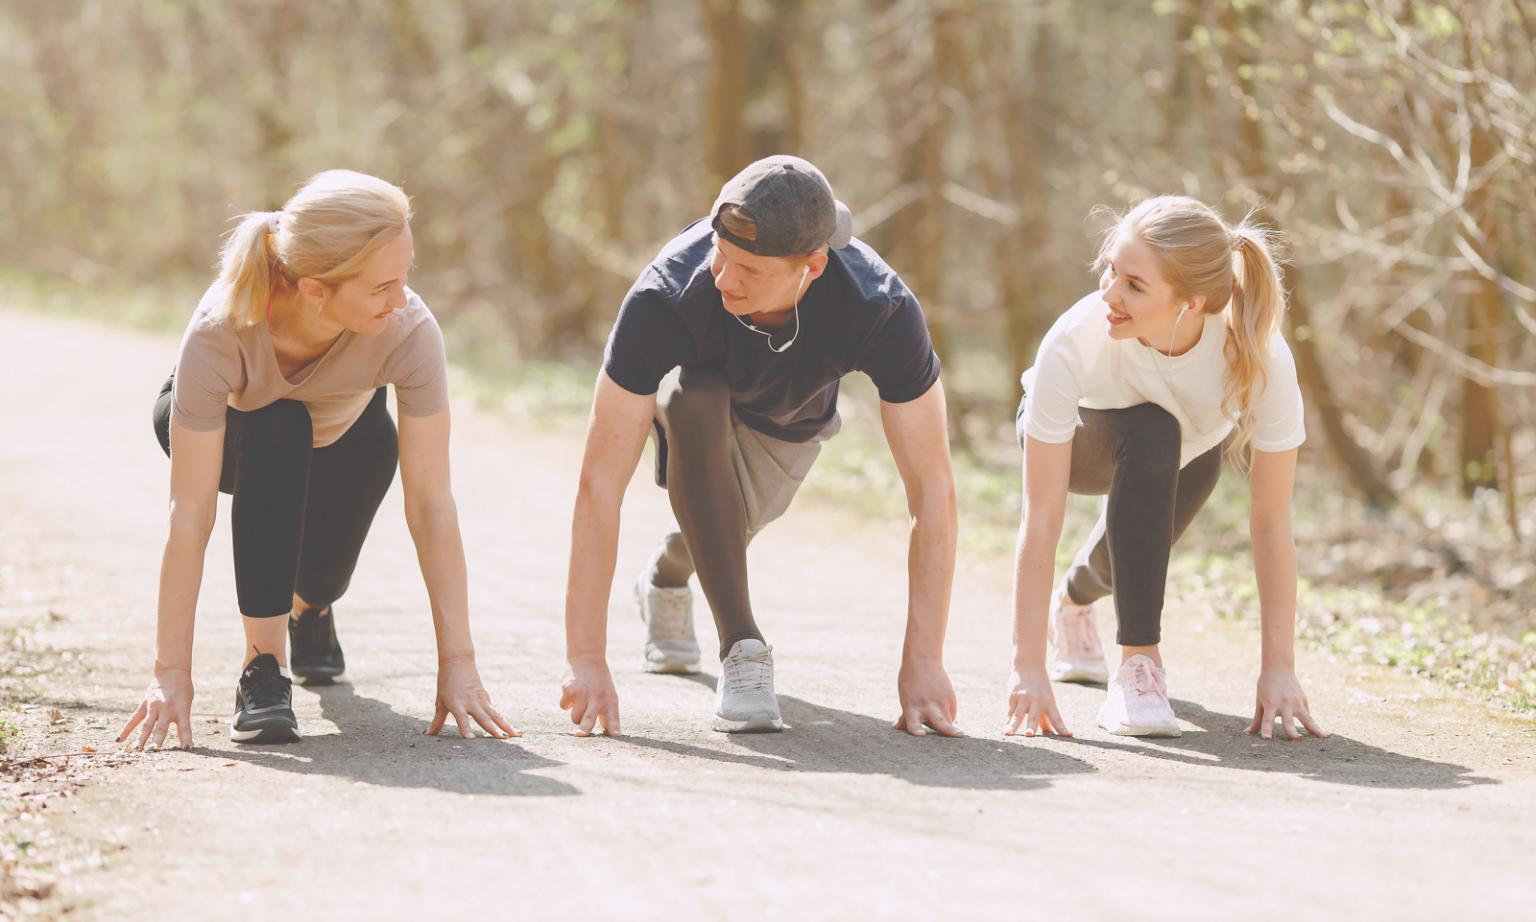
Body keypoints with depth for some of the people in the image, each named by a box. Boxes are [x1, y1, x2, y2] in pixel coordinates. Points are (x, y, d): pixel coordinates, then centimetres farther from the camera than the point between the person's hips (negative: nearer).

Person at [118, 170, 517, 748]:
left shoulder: (408, 330, -37)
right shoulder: (219, 332, -41)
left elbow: (431, 504, -33)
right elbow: (190, 515, -38)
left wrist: (457, 663, -34)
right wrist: (172, 673, -38)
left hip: (341, 433, 3)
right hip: (228, 429, -3)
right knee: (277, 431, -35)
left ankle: (309, 606, 21)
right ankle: (262, 667, -25)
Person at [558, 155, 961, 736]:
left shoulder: (882, 311, -41)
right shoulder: (664, 301, -43)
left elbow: (933, 490, -36)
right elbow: (599, 484, -42)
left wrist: (923, 665, -39)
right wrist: (586, 661, -46)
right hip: (693, 382, -2)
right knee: (695, 404, -35)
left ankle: (667, 577, 42)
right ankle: (741, 648, -28)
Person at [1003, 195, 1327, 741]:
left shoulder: (1260, 357, -38)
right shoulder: (1074, 344, -41)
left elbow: (1271, 522, -31)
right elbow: (1040, 521, -38)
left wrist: (1279, 669, -31)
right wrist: (1028, 668, -40)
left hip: (1192, 450, 3)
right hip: (1076, 437, -3)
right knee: (1151, 435, -34)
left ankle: (1074, 602, 32)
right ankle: (1137, 666, -26)